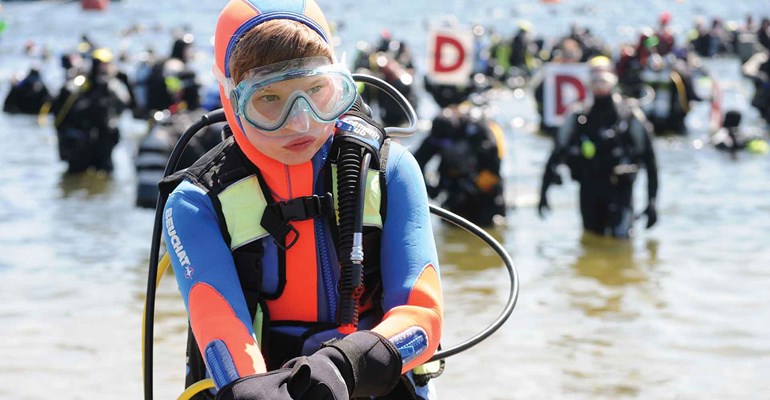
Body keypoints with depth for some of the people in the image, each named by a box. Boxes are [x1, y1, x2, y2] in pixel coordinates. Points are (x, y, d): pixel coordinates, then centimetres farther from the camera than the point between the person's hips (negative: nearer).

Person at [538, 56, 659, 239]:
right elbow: (557, 153, 7)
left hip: (620, 190, -3)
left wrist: (652, 202, -5)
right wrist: (543, 193, 0)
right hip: (589, 190, 3)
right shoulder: (578, 116, 4)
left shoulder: (630, 115, -4)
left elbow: (648, 159, -1)